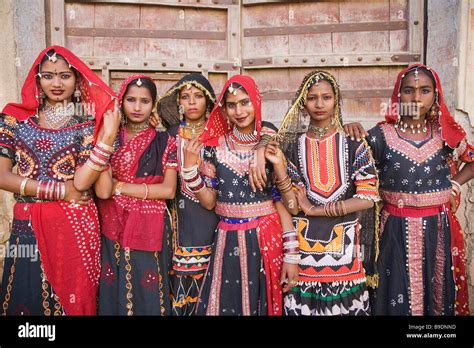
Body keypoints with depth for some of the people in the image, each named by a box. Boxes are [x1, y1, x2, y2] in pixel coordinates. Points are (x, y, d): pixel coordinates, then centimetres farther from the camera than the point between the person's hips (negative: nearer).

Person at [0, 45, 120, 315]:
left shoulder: (88, 124, 0)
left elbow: (81, 182, -14)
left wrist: (108, 136, -22)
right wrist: (59, 190, -10)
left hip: (75, 229, -1)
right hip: (27, 229, 2)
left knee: (73, 302, 9)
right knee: (26, 301, 11)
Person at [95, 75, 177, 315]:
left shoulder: (165, 142, 3)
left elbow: (168, 190, -9)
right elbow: (102, 191, -10)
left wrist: (119, 186, -10)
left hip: (151, 230, 0)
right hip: (114, 228, 1)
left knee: (149, 294, 6)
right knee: (114, 291, 8)